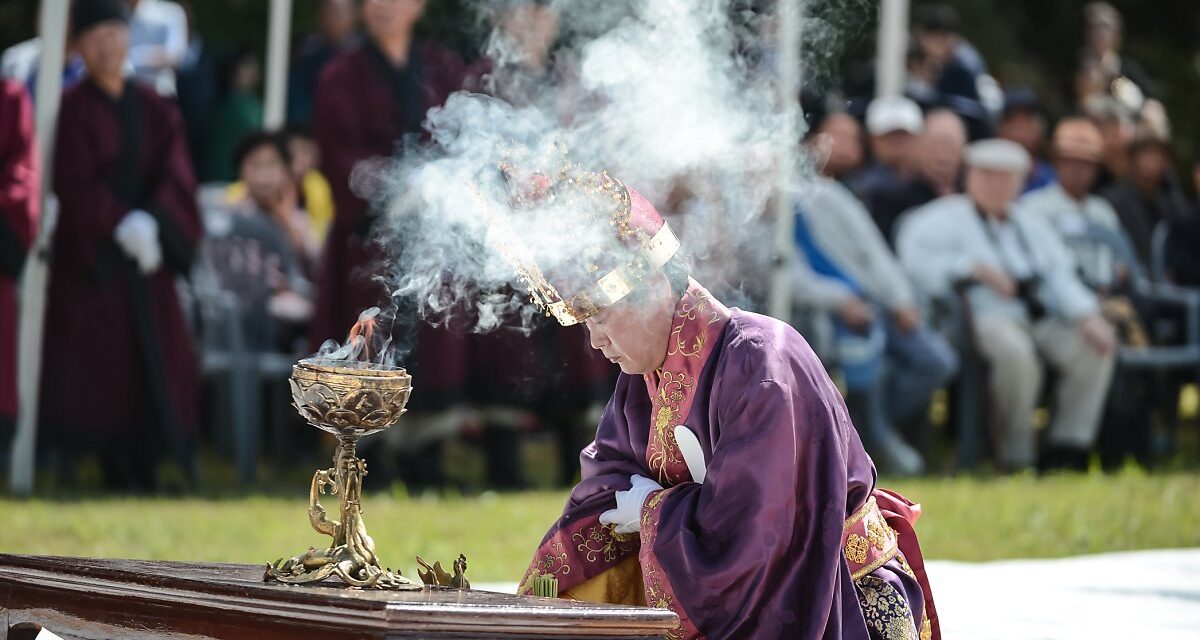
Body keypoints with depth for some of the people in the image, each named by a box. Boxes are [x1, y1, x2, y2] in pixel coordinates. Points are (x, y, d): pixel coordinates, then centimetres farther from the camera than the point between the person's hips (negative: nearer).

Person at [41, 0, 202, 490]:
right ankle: (116, 470, -5)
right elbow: (76, 182, -10)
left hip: (148, 251, 4)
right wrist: (122, 226, -19)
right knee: (96, 363, -8)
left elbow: (176, 175, 2)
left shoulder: (154, 109, 10)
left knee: (155, 356, -1)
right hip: (88, 254, -4)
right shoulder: (71, 109, -2)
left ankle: (143, 469, 3)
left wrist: (152, 222, -15)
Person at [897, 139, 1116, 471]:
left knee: (1096, 346, -17)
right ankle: (1016, 456, -25)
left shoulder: (1030, 225, 26)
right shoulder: (946, 217, 7)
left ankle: (1066, 449, -14)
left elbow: (1061, 275, 16)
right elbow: (914, 258, -10)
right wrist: (974, 268, -14)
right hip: (986, 316, -6)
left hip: (1042, 318, 6)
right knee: (1014, 350, -38)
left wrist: (1087, 317, -3)